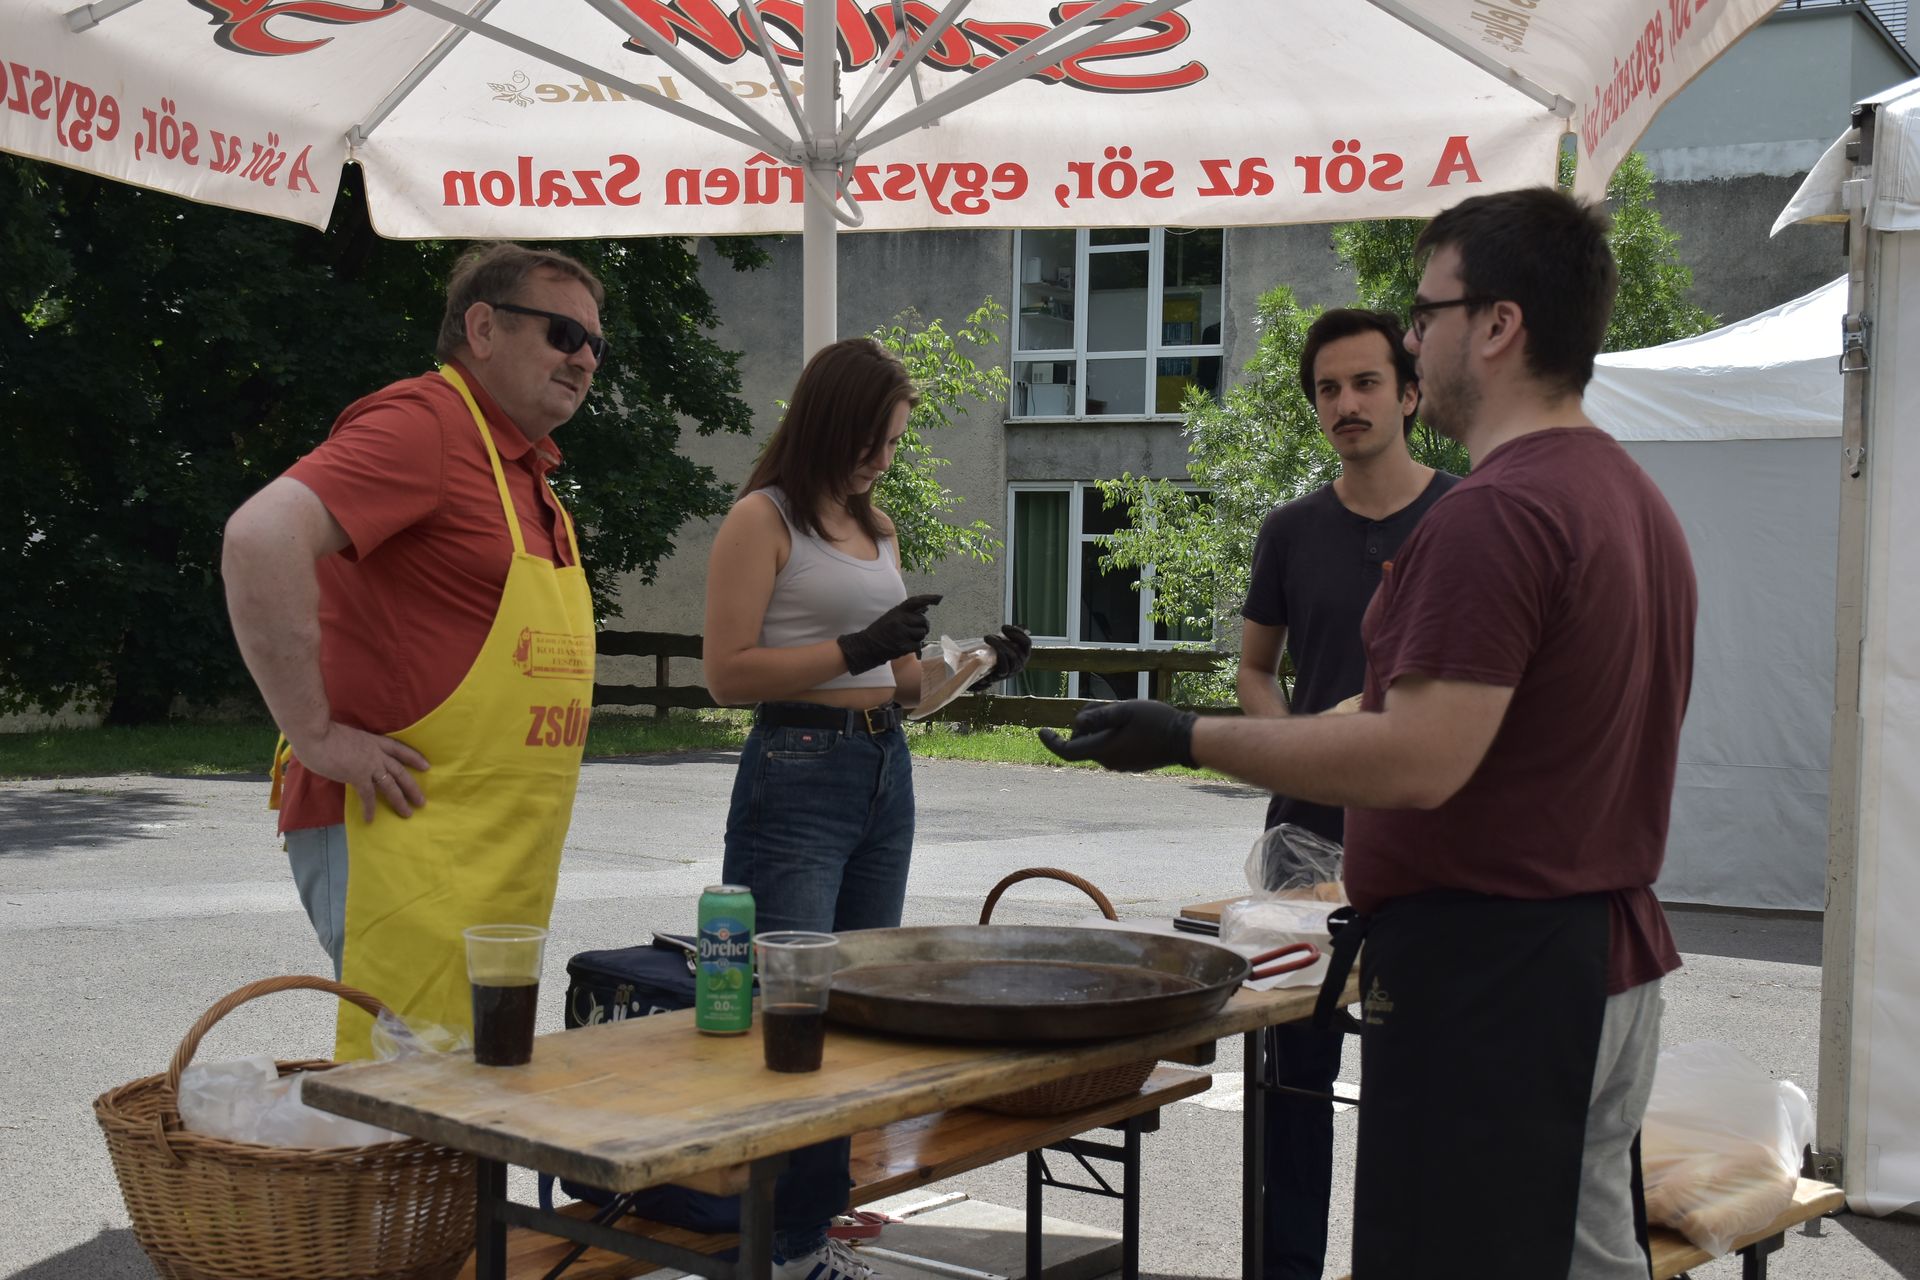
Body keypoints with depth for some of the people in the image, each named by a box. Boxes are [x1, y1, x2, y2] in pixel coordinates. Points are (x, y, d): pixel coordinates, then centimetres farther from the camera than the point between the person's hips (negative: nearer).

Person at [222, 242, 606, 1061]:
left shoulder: (525, 466, 18)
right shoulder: (423, 422, -12)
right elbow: (260, 540, -26)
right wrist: (316, 734, -22)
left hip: (500, 862, 10)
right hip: (402, 834, -9)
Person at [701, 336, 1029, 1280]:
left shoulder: (875, 525, 16)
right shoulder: (764, 517, -6)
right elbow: (728, 672, -13)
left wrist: (969, 669, 6)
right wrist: (860, 649, -19)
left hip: (885, 775, 8)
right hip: (799, 776, -8)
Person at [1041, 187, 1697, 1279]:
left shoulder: (1494, 513, -20)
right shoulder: (1638, 501, 13)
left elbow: (1419, 761, -26)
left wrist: (1189, 738, -16)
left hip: (1486, 973, -10)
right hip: (1614, 960, 10)